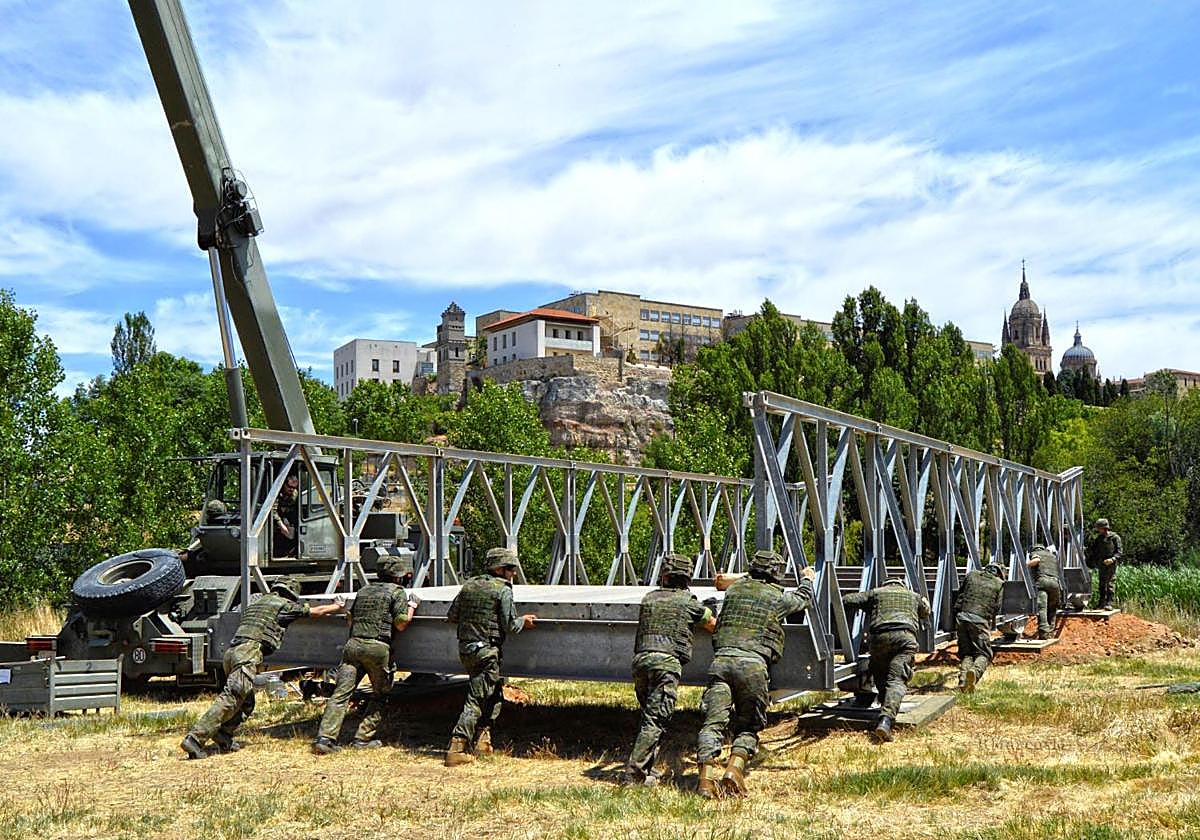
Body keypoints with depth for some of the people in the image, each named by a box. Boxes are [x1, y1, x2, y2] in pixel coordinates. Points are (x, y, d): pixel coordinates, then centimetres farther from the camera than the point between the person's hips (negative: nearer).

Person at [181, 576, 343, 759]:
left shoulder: (259, 602, 30)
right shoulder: (283, 604, 8)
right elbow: (317, 611, 16)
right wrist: (338, 606, 33)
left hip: (231, 652, 9)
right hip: (248, 653, -9)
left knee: (246, 702, 19)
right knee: (230, 700, -15)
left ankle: (224, 737, 7)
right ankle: (195, 738, -23)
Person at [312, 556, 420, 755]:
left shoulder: (363, 590, 22)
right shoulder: (397, 592, 4)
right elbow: (401, 624, -3)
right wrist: (412, 605, 11)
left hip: (353, 644, 5)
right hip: (377, 648, -5)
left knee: (341, 693, -2)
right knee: (379, 695, 13)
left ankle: (325, 737, -13)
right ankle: (363, 738, 7)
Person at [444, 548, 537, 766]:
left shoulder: (469, 585, 12)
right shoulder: (503, 590, -8)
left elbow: (451, 616, 13)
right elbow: (509, 625, -11)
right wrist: (523, 622, 9)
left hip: (464, 649, 8)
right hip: (486, 651, -8)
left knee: (493, 693, 22)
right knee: (476, 701, -6)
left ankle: (481, 740, 22)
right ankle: (456, 749, -11)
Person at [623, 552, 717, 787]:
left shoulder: (649, 598, 19)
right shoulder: (690, 604, 7)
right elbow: (714, 626, 18)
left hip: (640, 660, 5)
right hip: (667, 662, -5)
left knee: (649, 716, 17)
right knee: (655, 721, -6)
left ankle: (646, 770, 16)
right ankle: (633, 772, -15)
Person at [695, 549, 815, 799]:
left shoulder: (735, 588, 17)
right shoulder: (778, 598, 10)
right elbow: (804, 598, 32)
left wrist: (752, 576, 62)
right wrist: (807, 579, 53)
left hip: (721, 660, 2)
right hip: (753, 665, -2)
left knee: (714, 722, -5)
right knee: (747, 727, 10)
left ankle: (707, 776, -20)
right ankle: (734, 769, -13)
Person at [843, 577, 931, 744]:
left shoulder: (876, 593, 26)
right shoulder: (914, 596, 31)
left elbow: (846, 600, 20)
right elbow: (926, 612, 51)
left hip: (879, 637, 0)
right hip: (905, 637, 0)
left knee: (880, 675, 25)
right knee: (896, 680, -12)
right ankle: (886, 720, -32)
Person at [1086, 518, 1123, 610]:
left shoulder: (1114, 537, -3)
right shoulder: (1098, 538, 13)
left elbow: (1118, 551, -7)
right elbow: (1094, 551, 21)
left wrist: (1113, 559, -22)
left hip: (1111, 564, -6)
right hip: (1101, 564, 6)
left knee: (1111, 583, -9)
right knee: (1102, 584, 8)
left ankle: (1109, 603, -12)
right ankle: (1102, 603, 14)